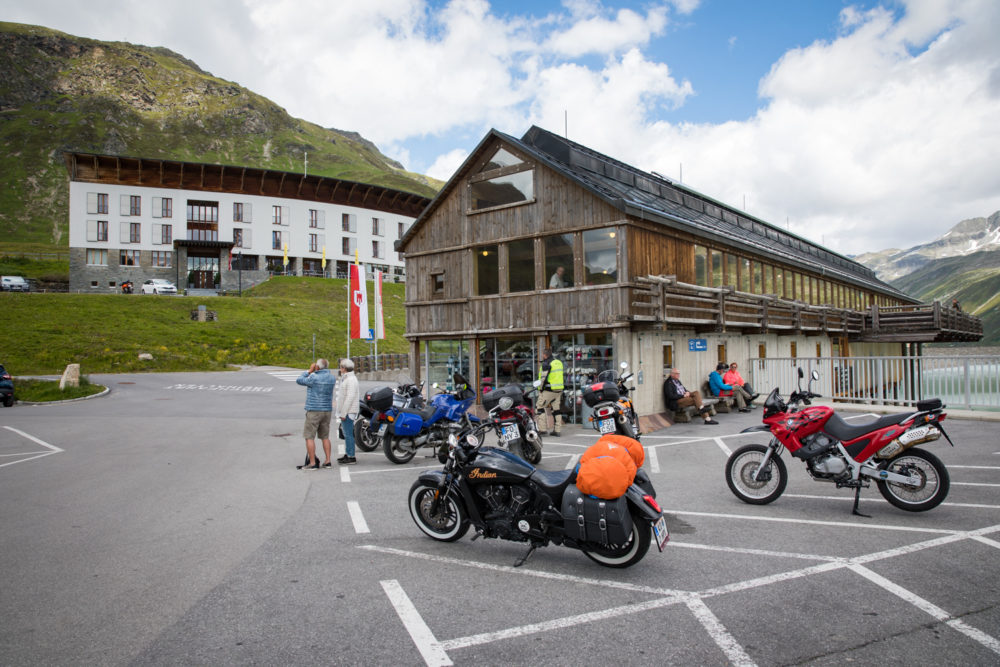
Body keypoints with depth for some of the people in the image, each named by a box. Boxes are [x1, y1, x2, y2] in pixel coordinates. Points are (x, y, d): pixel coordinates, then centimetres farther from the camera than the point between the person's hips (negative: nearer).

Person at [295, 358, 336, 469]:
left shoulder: (314, 377, -14)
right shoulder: (332, 378, 4)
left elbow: (299, 380, -2)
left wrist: (309, 371, 6)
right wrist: (313, 372, 16)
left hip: (314, 410, -7)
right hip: (327, 410, 7)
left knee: (309, 437, -1)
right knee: (325, 437, 13)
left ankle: (312, 463, -3)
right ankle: (328, 461, 12)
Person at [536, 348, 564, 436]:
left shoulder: (546, 364, -12)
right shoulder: (559, 362, 14)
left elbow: (544, 378, -16)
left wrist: (541, 389, -8)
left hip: (548, 390, -8)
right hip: (559, 390, 8)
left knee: (539, 407, 0)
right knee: (556, 409, 11)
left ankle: (541, 429, -5)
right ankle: (557, 430, 11)